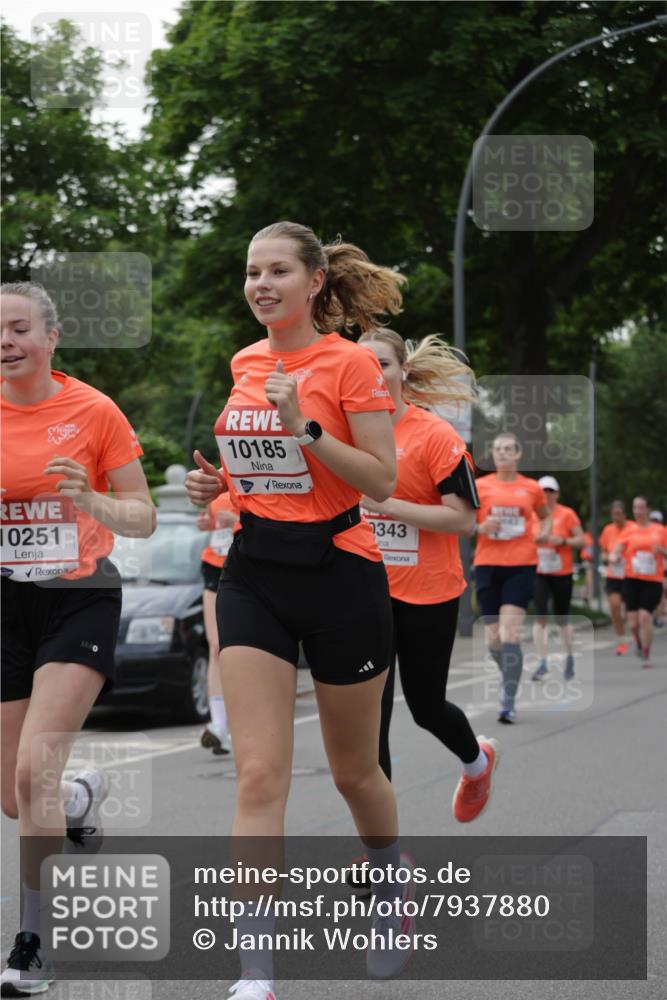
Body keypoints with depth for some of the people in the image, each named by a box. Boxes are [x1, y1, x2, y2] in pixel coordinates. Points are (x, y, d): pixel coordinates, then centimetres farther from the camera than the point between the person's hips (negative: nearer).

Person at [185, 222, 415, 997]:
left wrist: (305, 426, -23)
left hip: (339, 574, -4)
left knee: (353, 769, 12)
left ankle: (393, 877, 45)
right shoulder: (245, 365, 8)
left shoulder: (350, 363, -9)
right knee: (258, 774, -8)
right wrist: (216, 482, 3)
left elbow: (382, 481, -13)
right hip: (254, 574, 4)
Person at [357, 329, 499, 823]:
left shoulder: (436, 435, -12)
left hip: (427, 594, -4)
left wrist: (387, 504, -23)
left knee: (426, 707, 11)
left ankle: (478, 760, 46)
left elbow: (463, 518, -17)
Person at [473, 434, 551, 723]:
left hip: (521, 566, -1)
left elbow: (545, 515, 25)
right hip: (487, 565, 1)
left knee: (509, 634, -15)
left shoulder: (531, 488, 6)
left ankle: (508, 702, -13)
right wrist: (481, 528, -11)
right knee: (493, 639, 4)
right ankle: (510, 677, 35)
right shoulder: (480, 486, 4)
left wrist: (544, 531, 5)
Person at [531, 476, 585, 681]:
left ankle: (570, 659, 30)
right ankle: (542, 663, -13)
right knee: (539, 616, -12)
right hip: (539, 573, 2)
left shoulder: (567, 514, -3)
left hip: (562, 574, -2)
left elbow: (581, 540, -4)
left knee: (562, 619, 8)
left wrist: (562, 541, -18)